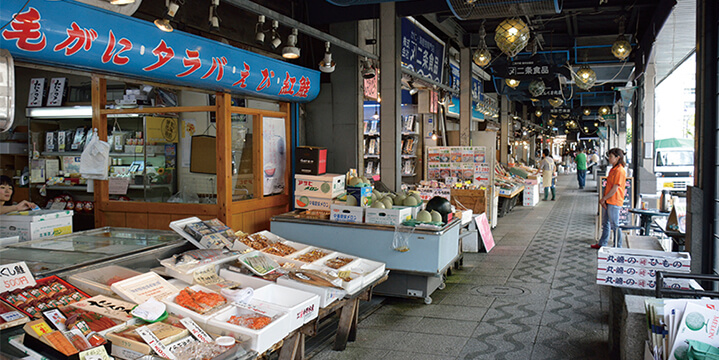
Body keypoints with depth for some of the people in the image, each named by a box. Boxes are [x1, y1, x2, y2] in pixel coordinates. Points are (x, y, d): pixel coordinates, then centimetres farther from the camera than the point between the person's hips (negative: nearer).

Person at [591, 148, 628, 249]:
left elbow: (615, 189, -19)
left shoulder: (620, 171, -17)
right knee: (605, 223, 17)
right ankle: (602, 244, 27)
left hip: (614, 202, -10)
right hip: (607, 201, 10)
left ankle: (618, 247, 9)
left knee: (614, 225, -1)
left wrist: (604, 198, -12)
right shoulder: (613, 169, 14)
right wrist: (603, 199, 6)